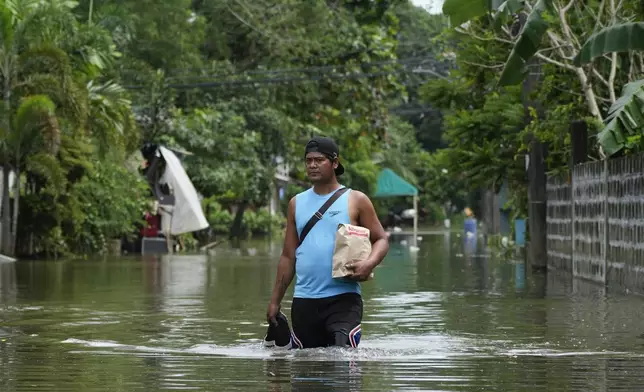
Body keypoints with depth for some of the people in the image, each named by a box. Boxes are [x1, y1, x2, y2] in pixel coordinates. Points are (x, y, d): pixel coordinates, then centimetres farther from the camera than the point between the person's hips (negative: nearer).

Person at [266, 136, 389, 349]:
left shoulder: (356, 200, 4)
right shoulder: (296, 204, 13)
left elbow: (381, 239, 4)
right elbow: (288, 256, 16)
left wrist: (369, 263, -19)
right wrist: (275, 301, 12)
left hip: (343, 298, -4)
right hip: (304, 300, 4)